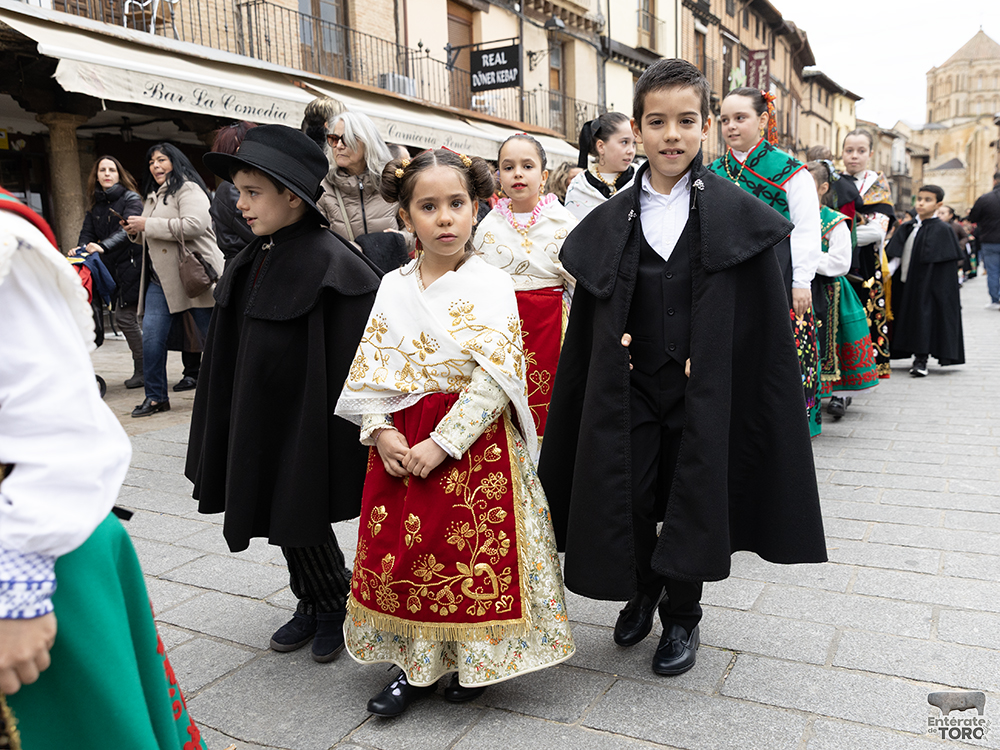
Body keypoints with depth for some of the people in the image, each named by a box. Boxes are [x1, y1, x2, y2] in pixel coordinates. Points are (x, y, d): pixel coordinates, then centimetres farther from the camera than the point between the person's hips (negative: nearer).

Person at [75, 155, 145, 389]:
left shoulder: (131, 199, -5)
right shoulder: (94, 205, 15)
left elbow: (128, 229, -20)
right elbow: (87, 232, 8)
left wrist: (102, 246, -34)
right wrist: (81, 249, -15)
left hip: (132, 264, -7)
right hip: (113, 267, 7)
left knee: (124, 316, -10)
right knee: (127, 317, 8)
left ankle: (142, 371, -1)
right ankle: (144, 369, 17)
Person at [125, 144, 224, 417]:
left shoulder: (188, 189, -5)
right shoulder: (153, 196, 23)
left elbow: (195, 225, -23)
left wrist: (148, 225, -16)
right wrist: (136, 232, 9)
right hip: (160, 279, 8)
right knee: (151, 336, -2)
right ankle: (155, 397, 8)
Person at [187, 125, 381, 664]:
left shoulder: (328, 262, -18)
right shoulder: (255, 260, 7)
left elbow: (352, 356, -18)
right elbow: (235, 352, 14)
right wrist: (233, 427, 16)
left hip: (304, 419, -8)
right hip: (260, 417, 8)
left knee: (300, 521, 2)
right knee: (281, 519, 15)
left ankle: (338, 608, 25)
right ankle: (311, 605, 34)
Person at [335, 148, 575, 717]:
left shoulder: (491, 285, -8)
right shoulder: (394, 287, 6)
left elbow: (494, 377, -15)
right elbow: (370, 369, 6)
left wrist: (441, 443, -19)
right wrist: (381, 431, -9)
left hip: (473, 444, -4)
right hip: (400, 446, 4)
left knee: (471, 553, 5)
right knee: (404, 550, 10)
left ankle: (474, 661, 29)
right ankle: (418, 663, 29)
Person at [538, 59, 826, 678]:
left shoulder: (738, 216, -3)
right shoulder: (611, 222, 4)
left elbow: (765, 319, -4)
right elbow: (590, 329, 5)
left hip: (703, 389, -2)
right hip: (631, 389, 2)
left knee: (691, 503, 7)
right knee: (628, 499, 7)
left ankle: (682, 616, 31)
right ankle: (642, 593, 36)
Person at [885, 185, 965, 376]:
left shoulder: (941, 230, -7)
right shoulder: (908, 228, 10)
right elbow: (897, 255, 7)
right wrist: (889, 270, -7)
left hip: (928, 287, -6)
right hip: (906, 285, 6)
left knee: (924, 316, -4)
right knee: (911, 319, 9)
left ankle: (921, 359, 2)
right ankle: (917, 356, 20)